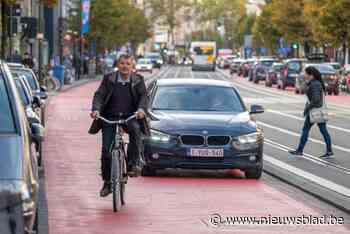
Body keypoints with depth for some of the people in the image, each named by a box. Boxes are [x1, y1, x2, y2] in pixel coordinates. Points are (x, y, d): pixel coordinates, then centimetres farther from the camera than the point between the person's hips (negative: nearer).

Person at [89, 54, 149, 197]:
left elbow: (143, 96, -5)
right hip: (110, 118, 0)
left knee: (136, 130, -35)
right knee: (106, 149, -7)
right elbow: (99, 95, -3)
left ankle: (133, 164, -28)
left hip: (130, 117, 0)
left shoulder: (138, 81, 5)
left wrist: (141, 109, -26)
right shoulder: (109, 79, 4)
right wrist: (96, 110, -22)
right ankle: (107, 183, 6)